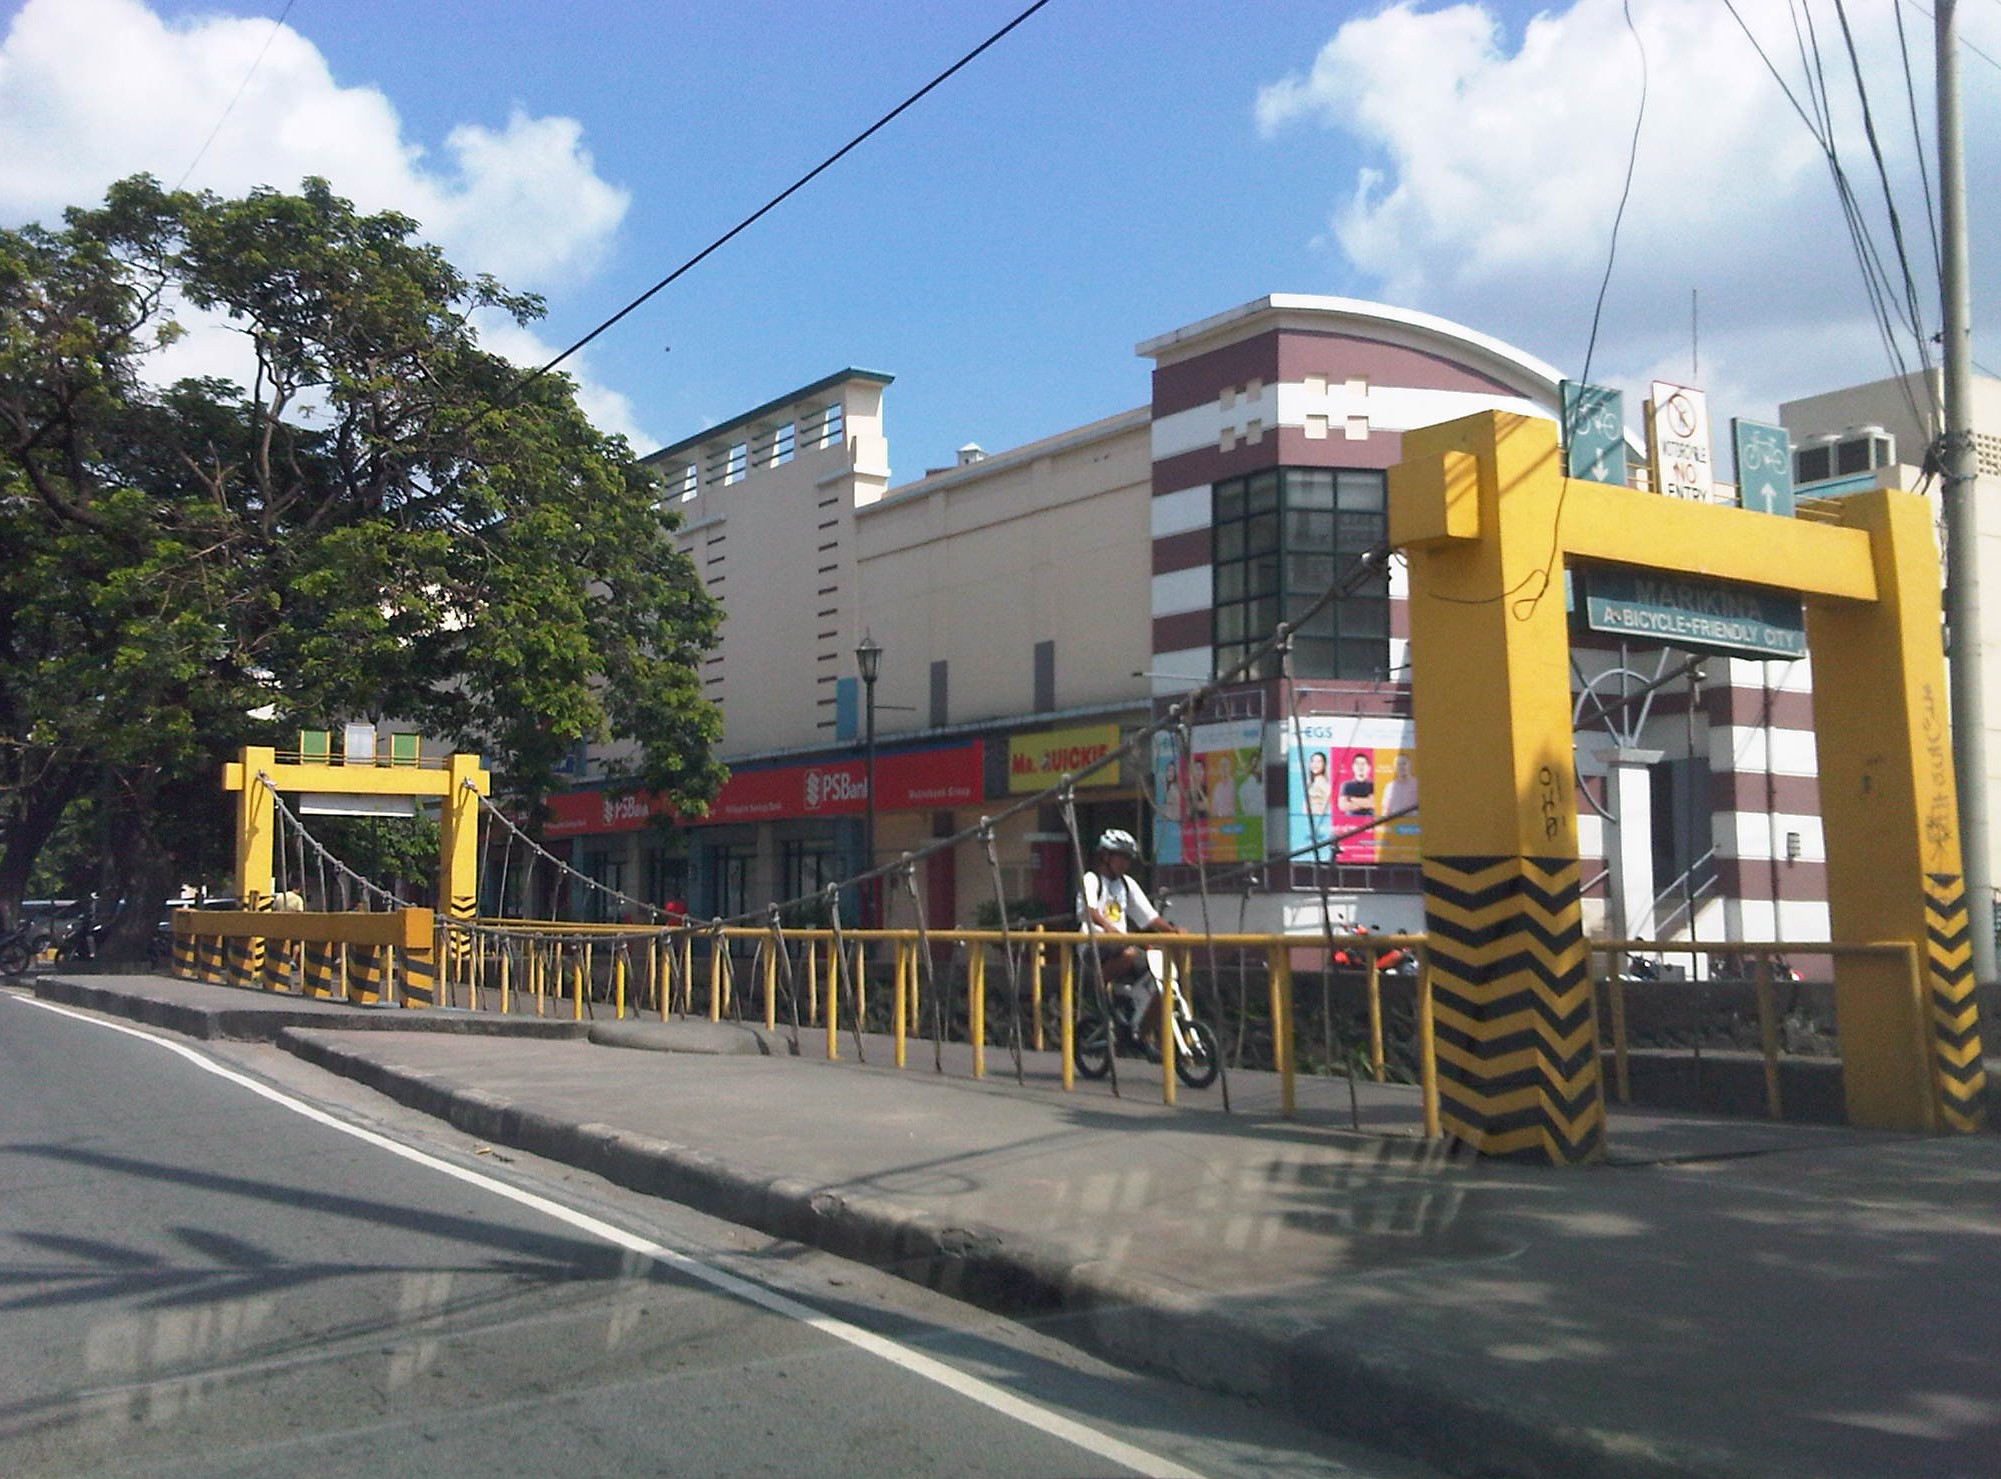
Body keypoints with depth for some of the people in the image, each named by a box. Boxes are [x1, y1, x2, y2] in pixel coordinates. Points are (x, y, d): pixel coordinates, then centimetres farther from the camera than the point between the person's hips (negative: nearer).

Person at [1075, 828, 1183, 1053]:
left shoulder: (1128, 884, 21)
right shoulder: (1091, 880, 1)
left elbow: (1150, 916, 16)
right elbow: (1088, 908, -20)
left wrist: (1171, 929, -3)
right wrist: (1107, 926, -40)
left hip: (1120, 943, 7)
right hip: (1096, 946, -6)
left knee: (1157, 979, -14)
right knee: (1129, 954, -38)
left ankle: (1144, 1035, 1)